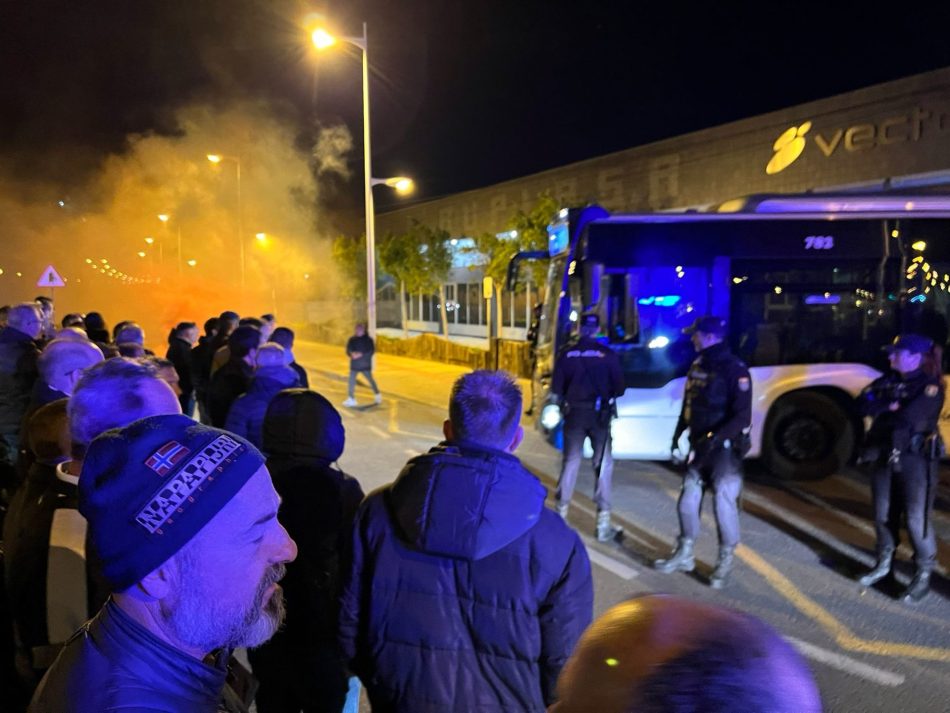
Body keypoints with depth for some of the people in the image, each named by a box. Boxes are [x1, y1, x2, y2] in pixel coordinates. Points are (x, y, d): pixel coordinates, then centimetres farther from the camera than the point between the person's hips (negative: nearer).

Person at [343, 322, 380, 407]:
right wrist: (352, 354, -22)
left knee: (370, 380, 7)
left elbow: (371, 350, -13)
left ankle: (378, 396, 25)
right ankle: (351, 399, 4)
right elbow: (348, 350, 2)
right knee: (351, 381, -2)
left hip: (365, 365, -3)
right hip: (354, 364, 3)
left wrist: (361, 354, -24)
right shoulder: (352, 340, 4)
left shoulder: (368, 339, -6)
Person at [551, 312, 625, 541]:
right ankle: (603, 524, 4)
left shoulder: (567, 353, -4)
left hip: (574, 412, 2)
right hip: (599, 413, -2)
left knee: (570, 463, 13)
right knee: (603, 465, 4)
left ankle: (561, 512, 19)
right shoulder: (607, 354, -8)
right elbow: (618, 387, -4)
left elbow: (556, 387, -2)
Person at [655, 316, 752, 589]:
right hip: (700, 445, 7)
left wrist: (712, 439, -29)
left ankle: (725, 561, 10)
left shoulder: (734, 370, -16)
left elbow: (742, 417, -22)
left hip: (725, 447, -7)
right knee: (688, 498, 10)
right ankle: (684, 555, 26)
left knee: (724, 500, -8)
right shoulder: (697, 365, 8)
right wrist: (677, 437, 12)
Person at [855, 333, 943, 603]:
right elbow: (863, 403, -1)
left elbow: (909, 419, -23)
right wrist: (889, 408, -17)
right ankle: (884, 564, 29)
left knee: (916, 519, -2)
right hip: (884, 456, 6)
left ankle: (923, 575, 11)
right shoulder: (888, 380, 9)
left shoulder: (930, 386, -11)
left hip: (916, 459, -6)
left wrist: (880, 412, -8)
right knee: (883, 514, 14)